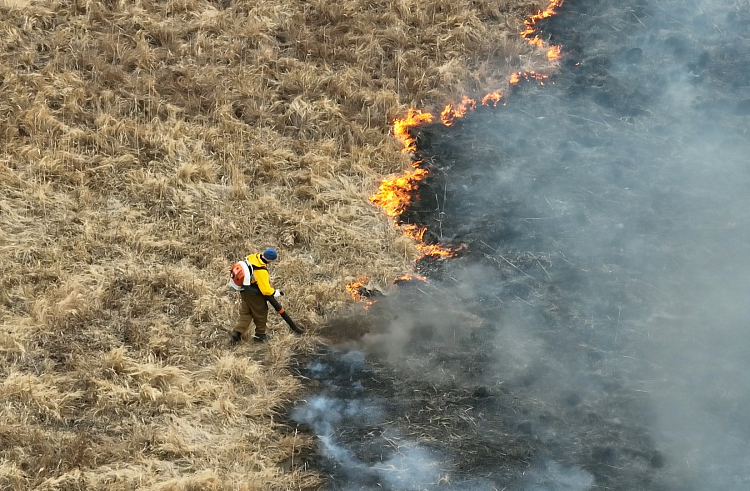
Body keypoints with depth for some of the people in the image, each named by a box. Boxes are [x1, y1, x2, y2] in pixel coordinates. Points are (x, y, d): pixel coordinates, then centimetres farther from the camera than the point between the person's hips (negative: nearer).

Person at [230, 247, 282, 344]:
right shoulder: (261, 271, -32)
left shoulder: (253, 257, -11)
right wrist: (275, 293, -8)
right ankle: (260, 335, 26)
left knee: (245, 313, 17)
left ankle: (237, 332, 8)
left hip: (244, 291, 7)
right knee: (261, 313, 14)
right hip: (254, 295, -7)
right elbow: (266, 290, -29)